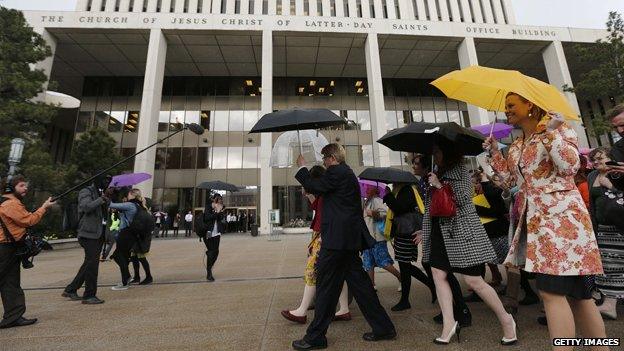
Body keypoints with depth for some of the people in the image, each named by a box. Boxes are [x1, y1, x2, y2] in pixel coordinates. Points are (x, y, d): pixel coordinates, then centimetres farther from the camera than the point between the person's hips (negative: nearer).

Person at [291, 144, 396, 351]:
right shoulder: (347, 173, 20)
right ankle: (383, 328, 26)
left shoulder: (336, 172, -11)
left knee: (325, 286, 0)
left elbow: (314, 187, -11)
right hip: (350, 238, 10)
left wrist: (302, 167, 2)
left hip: (337, 239, -10)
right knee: (358, 282, 16)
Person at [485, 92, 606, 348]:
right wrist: (494, 153, 12)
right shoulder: (516, 146, 18)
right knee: (575, 291, 12)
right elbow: (511, 177, 18)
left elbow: (571, 166, -13)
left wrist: (551, 133, -19)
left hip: (561, 214, -7)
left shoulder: (557, 128, -2)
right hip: (534, 218, 8)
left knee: (551, 290, -11)